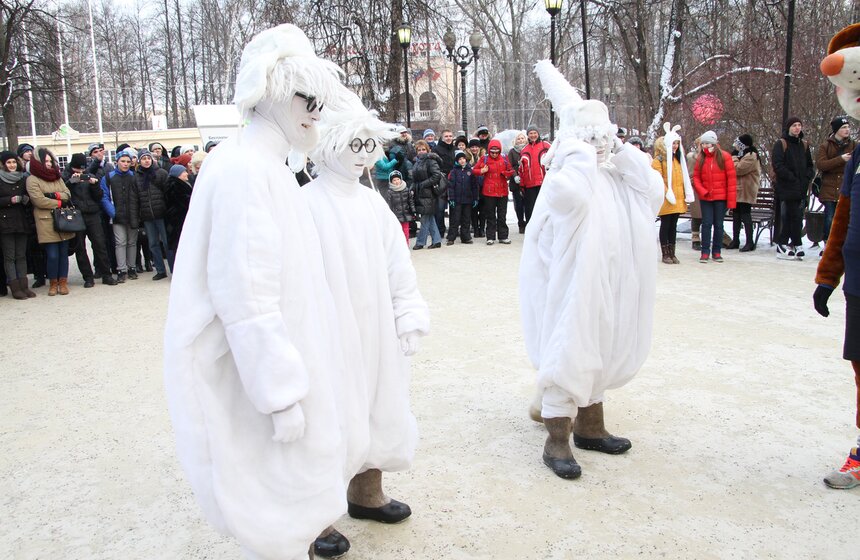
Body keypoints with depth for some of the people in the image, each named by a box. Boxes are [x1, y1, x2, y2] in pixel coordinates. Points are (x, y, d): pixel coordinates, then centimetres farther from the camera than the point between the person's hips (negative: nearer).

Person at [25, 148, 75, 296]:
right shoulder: (32, 180, -1)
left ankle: (63, 282, 14)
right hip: (47, 222, -5)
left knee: (63, 253, 5)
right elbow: (39, 200, -12)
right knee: (53, 255, -6)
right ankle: (53, 283, 10)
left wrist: (55, 195, -11)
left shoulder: (57, 177, 17)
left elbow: (67, 194, 7)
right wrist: (59, 202, -6)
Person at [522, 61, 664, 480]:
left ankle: (590, 426, 32)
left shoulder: (616, 176, 11)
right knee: (568, 353, -6)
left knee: (599, 351, 17)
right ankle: (556, 441, 3)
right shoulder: (566, 175, -10)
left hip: (609, 287, 8)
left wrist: (622, 151, -3)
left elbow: (653, 191, -1)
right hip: (572, 284, -8)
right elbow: (572, 195, -34)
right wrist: (580, 150, -19)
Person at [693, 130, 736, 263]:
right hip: (705, 198, 2)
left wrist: (731, 200, -10)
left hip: (721, 197, -2)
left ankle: (717, 252, 14)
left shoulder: (724, 157, -4)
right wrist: (702, 191, -12)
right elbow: (696, 177, 5)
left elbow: (731, 179, -5)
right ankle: (705, 252, 5)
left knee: (718, 224, 5)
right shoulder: (700, 158, 6)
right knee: (706, 223, 0)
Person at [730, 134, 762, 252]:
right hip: (738, 190, 10)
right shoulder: (742, 154, 19)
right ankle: (735, 240, 20)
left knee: (745, 215, -8)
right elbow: (737, 169, 18)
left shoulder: (751, 156, -14)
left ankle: (750, 242, -4)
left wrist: (734, 159, -5)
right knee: (736, 215, 13)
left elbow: (737, 169, -22)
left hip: (745, 192, -10)